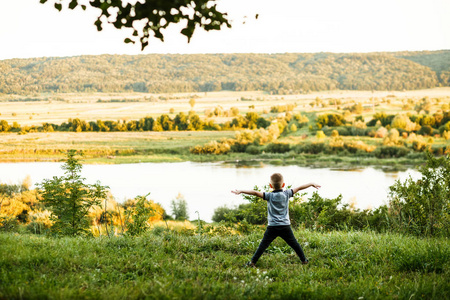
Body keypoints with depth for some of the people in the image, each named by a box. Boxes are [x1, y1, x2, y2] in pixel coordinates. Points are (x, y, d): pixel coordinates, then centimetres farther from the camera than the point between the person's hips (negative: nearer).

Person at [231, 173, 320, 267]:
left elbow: (255, 193, -10)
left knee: (263, 245, 0)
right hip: (285, 226, 2)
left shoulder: (269, 196, -3)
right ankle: (304, 260, 21)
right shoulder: (286, 194, 2)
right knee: (294, 244, 13)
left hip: (272, 226, -2)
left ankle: (252, 262, -1)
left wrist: (241, 191, -10)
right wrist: (312, 184, 22)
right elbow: (299, 188, 11)